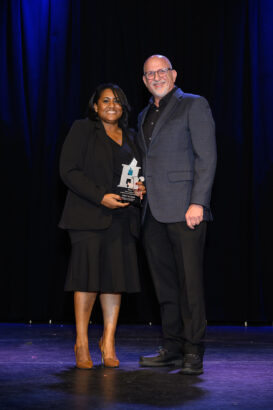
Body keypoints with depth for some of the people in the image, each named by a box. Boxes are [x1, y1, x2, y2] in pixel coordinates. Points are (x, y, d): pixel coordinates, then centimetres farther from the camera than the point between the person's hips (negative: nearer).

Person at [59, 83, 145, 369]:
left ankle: (108, 341, 11)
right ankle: (81, 344, 4)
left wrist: (140, 188, 1)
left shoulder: (129, 137, 19)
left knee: (116, 276, 2)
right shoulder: (82, 129, 2)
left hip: (121, 217, 5)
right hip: (89, 216, -5)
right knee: (89, 276, -7)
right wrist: (101, 196, -15)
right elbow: (68, 171, -7)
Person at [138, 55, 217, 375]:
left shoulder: (194, 105, 1)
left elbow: (206, 158, -7)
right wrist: (138, 190, 12)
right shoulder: (144, 116, 22)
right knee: (164, 282, 9)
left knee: (189, 281, -6)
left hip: (184, 209, -7)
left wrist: (197, 203, -15)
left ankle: (193, 352, 0)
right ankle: (172, 347, 17)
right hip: (153, 212, 7)